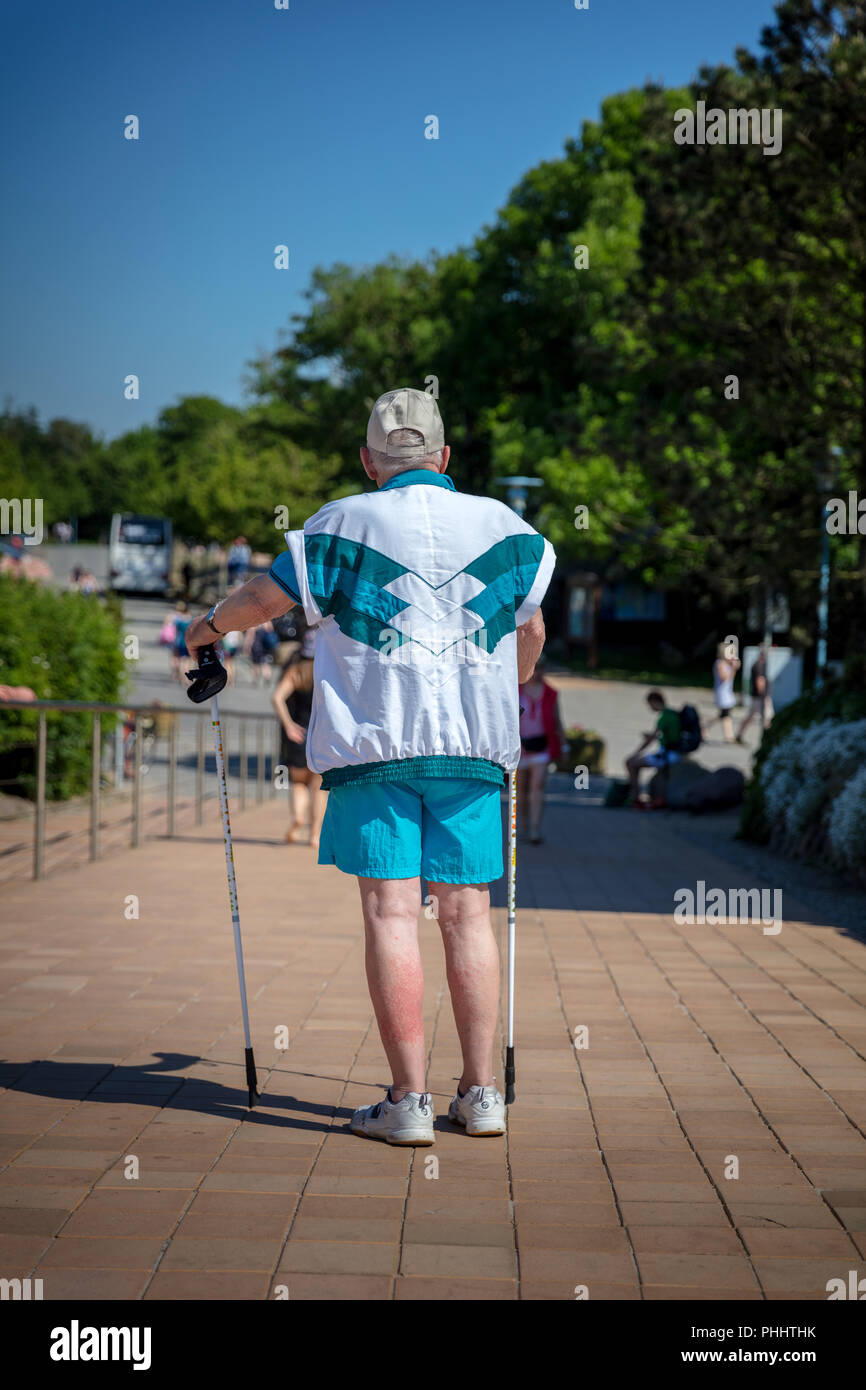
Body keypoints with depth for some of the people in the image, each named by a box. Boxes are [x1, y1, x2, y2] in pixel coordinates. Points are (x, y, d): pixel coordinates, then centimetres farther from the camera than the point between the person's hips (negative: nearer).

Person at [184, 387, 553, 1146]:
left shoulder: (346, 523, 1)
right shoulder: (504, 525, 10)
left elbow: (264, 598, 4)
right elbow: (530, 629, 22)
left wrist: (209, 627, 24)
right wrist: (514, 685, 42)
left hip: (374, 742, -3)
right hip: (475, 743, 3)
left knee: (392, 912, -2)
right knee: (467, 912, 7)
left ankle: (409, 1100, -3)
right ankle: (481, 1093, 10)